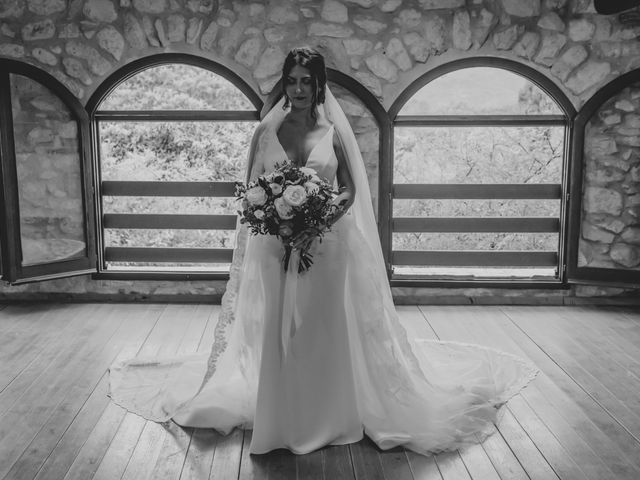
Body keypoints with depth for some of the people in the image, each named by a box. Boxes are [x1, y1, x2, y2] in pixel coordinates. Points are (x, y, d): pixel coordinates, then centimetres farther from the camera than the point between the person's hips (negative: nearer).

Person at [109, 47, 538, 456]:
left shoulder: (333, 131, 2)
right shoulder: (266, 132, 4)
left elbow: (350, 190, 2)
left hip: (327, 245, -1)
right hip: (276, 248, 1)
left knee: (325, 331, 6)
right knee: (278, 333, 5)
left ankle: (329, 418, 24)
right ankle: (281, 420, 22)